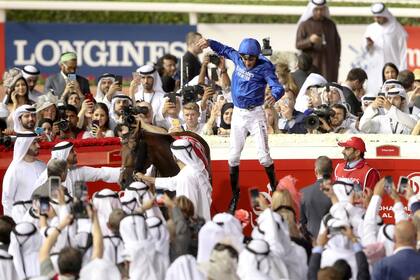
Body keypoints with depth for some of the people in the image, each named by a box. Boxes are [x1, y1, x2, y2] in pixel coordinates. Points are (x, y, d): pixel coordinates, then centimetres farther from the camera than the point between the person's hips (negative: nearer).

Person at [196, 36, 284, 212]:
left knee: (263, 155, -8)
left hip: (255, 113, -5)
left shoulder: (264, 67, -17)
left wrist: (274, 96, -51)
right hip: (238, 113, 5)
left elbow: (277, 87, -29)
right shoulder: (237, 58, -1)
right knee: (233, 156, 6)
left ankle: (274, 188, 14)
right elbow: (225, 50, 19)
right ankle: (235, 194, 18)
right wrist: (210, 43, 6)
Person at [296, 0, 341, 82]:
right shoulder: (305, 25, 2)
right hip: (312, 65, -3)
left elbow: (337, 43, 19)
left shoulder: (330, 24, 13)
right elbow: (298, 44, -4)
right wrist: (310, 41, -23)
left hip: (329, 66, 3)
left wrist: (337, 60, 11)